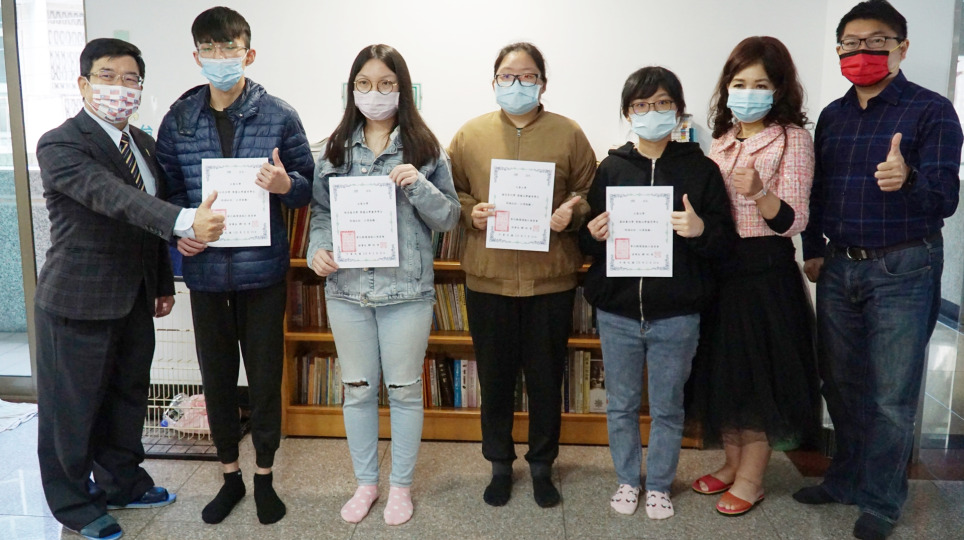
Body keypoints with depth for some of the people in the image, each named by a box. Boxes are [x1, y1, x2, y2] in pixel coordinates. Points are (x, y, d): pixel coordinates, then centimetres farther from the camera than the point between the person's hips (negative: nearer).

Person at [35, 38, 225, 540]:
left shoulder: (143, 142, 9)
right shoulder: (59, 145, -16)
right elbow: (116, 199, -32)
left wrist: (164, 283, 15)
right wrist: (186, 221, -44)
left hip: (135, 299, 7)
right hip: (78, 302, -7)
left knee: (127, 395, 20)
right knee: (73, 404, 8)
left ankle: (121, 482, 40)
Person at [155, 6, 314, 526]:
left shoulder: (279, 116, -3)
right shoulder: (178, 118, 4)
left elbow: (308, 186, 2)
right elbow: (167, 187, 9)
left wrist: (285, 184, -20)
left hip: (262, 268, -2)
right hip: (205, 267, 2)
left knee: (265, 374, 8)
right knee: (216, 375, 13)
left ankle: (264, 474, 28)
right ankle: (230, 475, 32)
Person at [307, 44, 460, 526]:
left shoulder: (425, 148, 0)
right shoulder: (335, 148, 7)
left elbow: (449, 218, -1)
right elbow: (321, 211, 9)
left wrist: (419, 186, -18)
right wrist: (318, 249, -10)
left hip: (407, 290, -2)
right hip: (347, 288, 3)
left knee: (404, 390, 9)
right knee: (357, 390, 13)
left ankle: (401, 485, 28)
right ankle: (365, 482, 32)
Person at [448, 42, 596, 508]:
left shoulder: (569, 134, 3)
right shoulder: (470, 134, 5)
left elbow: (592, 196, 6)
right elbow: (450, 192, 8)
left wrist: (572, 215, -14)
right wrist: (470, 212, -11)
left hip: (550, 278, 0)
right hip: (488, 278, 1)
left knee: (546, 378, 10)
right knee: (495, 377, 11)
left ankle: (542, 465, 31)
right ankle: (500, 464, 32)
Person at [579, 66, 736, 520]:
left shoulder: (701, 169, -1)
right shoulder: (611, 168, 3)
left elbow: (726, 242, -1)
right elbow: (586, 241, 7)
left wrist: (701, 230, -21)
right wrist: (594, 234, -15)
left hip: (676, 315, -1)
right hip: (617, 312, 2)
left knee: (667, 407, 12)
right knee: (621, 404, 14)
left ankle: (659, 485, 32)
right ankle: (627, 479, 34)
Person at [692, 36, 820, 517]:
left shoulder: (792, 138, -8)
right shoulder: (721, 139, 10)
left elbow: (793, 220, -15)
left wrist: (759, 193, -31)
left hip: (766, 271, -6)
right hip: (719, 268, 6)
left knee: (759, 372, 3)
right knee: (724, 368, 13)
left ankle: (751, 477, 19)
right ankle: (732, 462, 31)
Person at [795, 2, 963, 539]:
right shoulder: (832, 116, 11)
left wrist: (908, 180, -35)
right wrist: (813, 249, 11)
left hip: (903, 270, -5)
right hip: (839, 268, 5)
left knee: (892, 395, 2)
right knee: (842, 384, 15)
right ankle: (846, 480, 32)